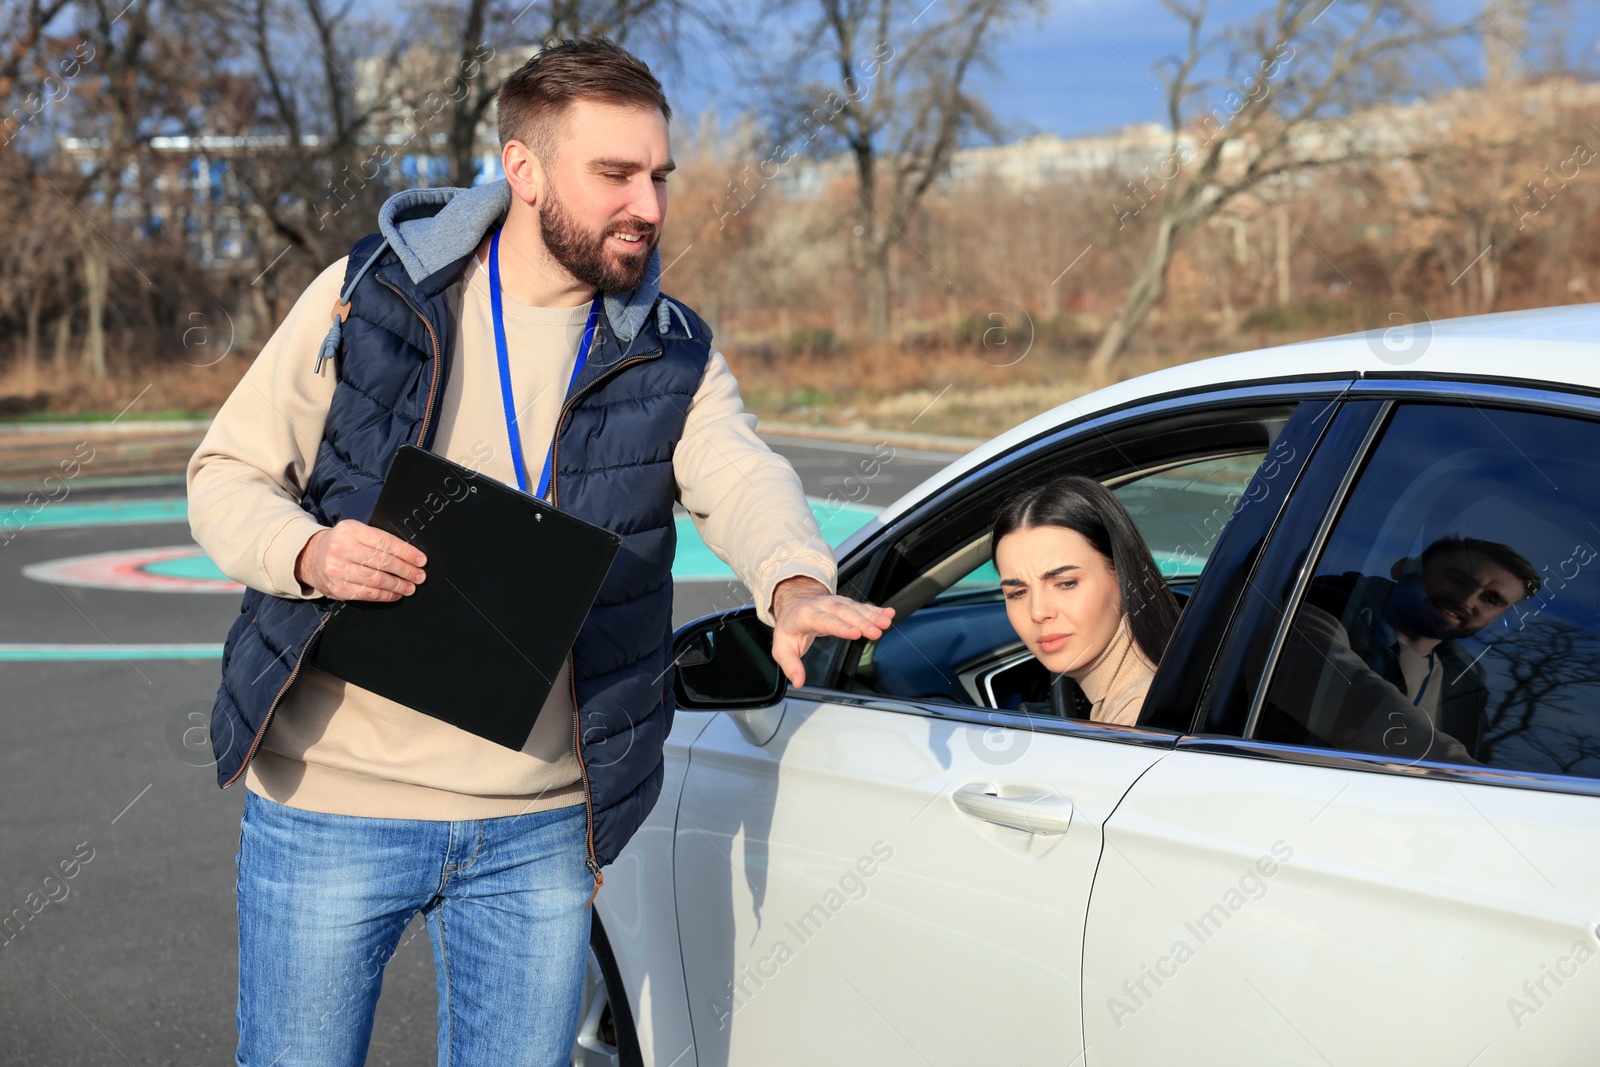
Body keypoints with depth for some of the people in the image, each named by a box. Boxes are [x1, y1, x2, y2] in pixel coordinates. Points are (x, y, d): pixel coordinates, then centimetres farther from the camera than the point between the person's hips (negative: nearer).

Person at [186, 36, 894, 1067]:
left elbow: (741, 477, -16)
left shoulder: (671, 355, 3)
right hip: (331, 800, -1)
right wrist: (308, 553, -22)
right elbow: (226, 476, 1)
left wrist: (796, 583, -39)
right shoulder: (370, 294, -3)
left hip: (544, 827, 2)